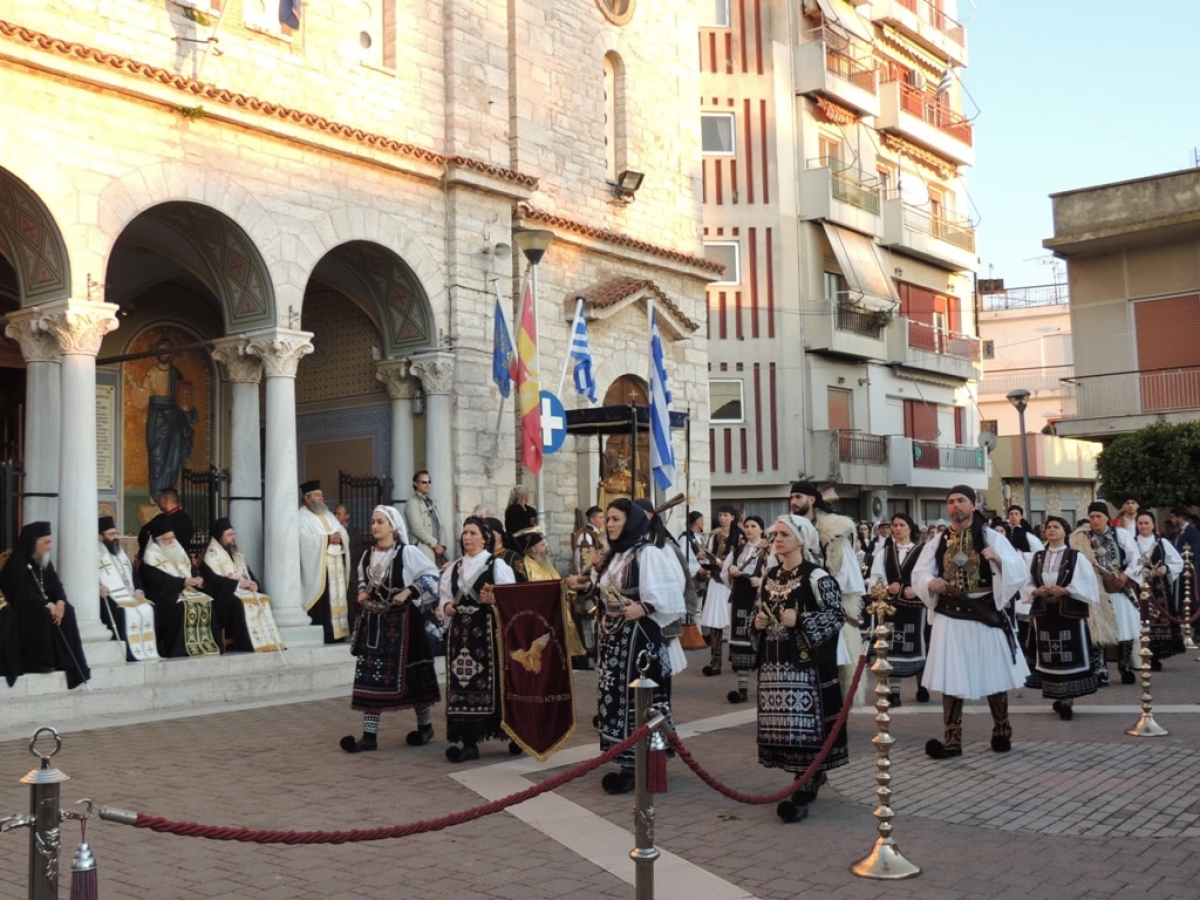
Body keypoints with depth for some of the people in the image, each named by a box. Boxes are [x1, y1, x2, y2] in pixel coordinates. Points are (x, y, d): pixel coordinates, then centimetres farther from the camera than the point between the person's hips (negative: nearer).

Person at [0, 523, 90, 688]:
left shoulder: (44, 562, 8)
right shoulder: (17, 564, -16)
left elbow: (56, 585, 2)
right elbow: (23, 594, -24)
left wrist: (60, 602, -19)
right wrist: (48, 605, -30)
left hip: (42, 605, 7)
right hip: (21, 609, -7)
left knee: (67, 611, -17)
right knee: (43, 615, -34)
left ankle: (63, 661, -16)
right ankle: (36, 662, -24)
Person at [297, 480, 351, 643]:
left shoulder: (328, 516, 22)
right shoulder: (302, 517, -2)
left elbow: (344, 534, 13)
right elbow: (307, 540, -17)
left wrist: (339, 537, -9)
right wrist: (328, 539, -13)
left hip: (336, 566, 7)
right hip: (318, 568, -7)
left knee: (337, 599, 5)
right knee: (321, 603, -10)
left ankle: (336, 631, 9)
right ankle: (322, 634, -10)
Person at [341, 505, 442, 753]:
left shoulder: (407, 552, -9)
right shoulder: (368, 554, 8)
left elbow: (432, 574, -8)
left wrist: (409, 591, -17)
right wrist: (362, 592, 4)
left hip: (402, 620, -5)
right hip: (374, 621, 6)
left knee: (411, 673, 4)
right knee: (369, 674, 0)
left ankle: (425, 726, 21)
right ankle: (369, 735, 2)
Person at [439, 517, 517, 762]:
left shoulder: (497, 565, -3)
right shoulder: (453, 568, 14)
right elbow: (444, 594, 17)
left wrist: (494, 599, -25)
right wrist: (446, 606, -3)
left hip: (488, 630, -5)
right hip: (460, 631, 5)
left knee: (491, 681, -3)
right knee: (462, 683, 2)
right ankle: (468, 742, 6)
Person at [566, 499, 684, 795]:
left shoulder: (648, 553, -12)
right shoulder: (614, 555, 13)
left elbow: (665, 595, -16)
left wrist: (643, 608, -29)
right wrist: (587, 586, 6)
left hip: (637, 636, -9)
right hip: (613, 636, 9)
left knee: (634, 696, -5)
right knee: (614, 693, 9)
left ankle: (637, 767, 2)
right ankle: (628, 761, 17)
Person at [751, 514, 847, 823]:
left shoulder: (816, 577, -8)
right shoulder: (770, 576, 12)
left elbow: (837, 615, -11)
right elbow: (760, 610, 24)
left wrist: (800, 621, -20)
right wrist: (758, 622, 2)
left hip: (805, 662, -7)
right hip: (774, 662, 7)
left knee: (804, 722, -8)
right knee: (782, 723, 9)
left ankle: (803, 794, -5)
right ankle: (813, 775, 28)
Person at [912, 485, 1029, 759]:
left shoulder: (991, 538, -2)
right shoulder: (938, 542, 5)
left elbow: (1019, 573, -7)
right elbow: (918, 575, 4)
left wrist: (998, 559, -25)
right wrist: (931, 583, -18)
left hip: (986, 615, -2)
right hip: (949, 618, 2)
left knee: (993, 675, 9)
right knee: (950, 678, 1)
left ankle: (1001, 732, 28)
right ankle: (952, 740, 7)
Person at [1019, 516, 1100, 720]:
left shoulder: (1076, 557, -1)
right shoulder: (1037, 557, 9)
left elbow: (1088, 585, -6)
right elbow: (1026, 583, 9)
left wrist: (1066, 590, -15)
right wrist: (1036, 591, -10)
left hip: (1070, 615, -4)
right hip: (1044, 614, 4)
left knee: (1071, 657, -4)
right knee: (1050, 658, 7)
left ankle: (1067, 698, 1)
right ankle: (1060, 698, 17)